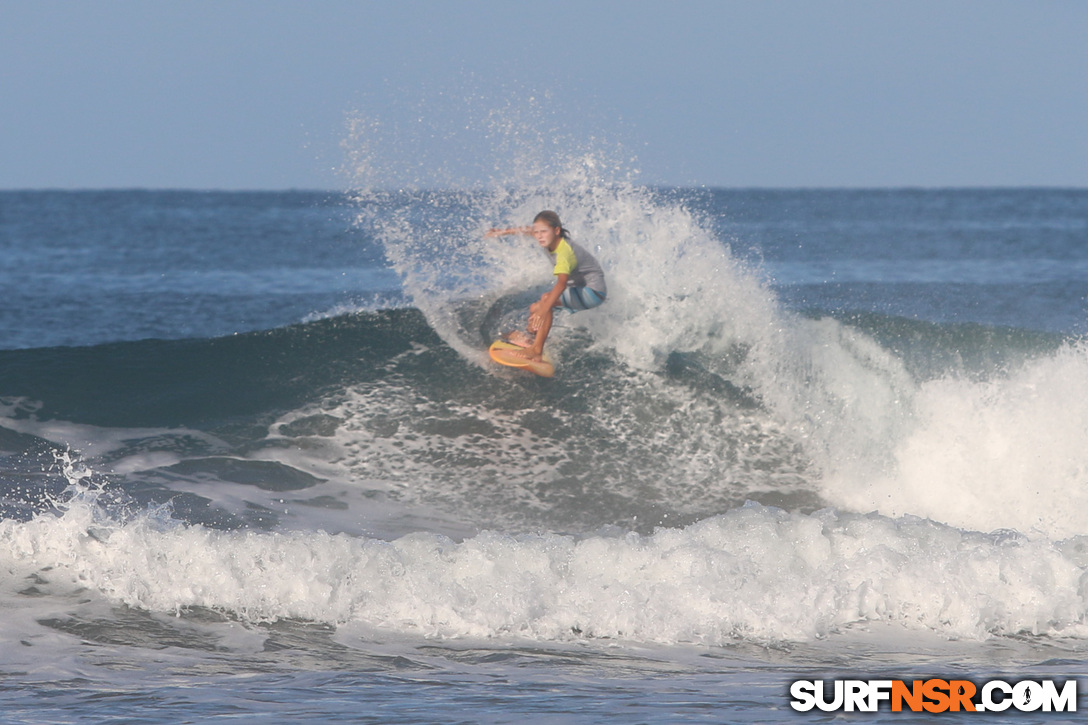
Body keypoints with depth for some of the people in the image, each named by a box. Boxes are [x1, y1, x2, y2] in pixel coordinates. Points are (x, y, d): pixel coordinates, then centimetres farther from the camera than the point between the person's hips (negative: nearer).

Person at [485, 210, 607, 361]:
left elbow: (561, 283, -47)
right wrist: (503, 232, 26)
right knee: (535, 308, 11)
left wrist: (544, 310, -58)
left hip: (593, 292, -10)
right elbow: (527, 231, 17)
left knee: (546, 299, -30)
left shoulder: (564, 253, -32)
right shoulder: (551, 238, -6)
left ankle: (537, 348, -30)